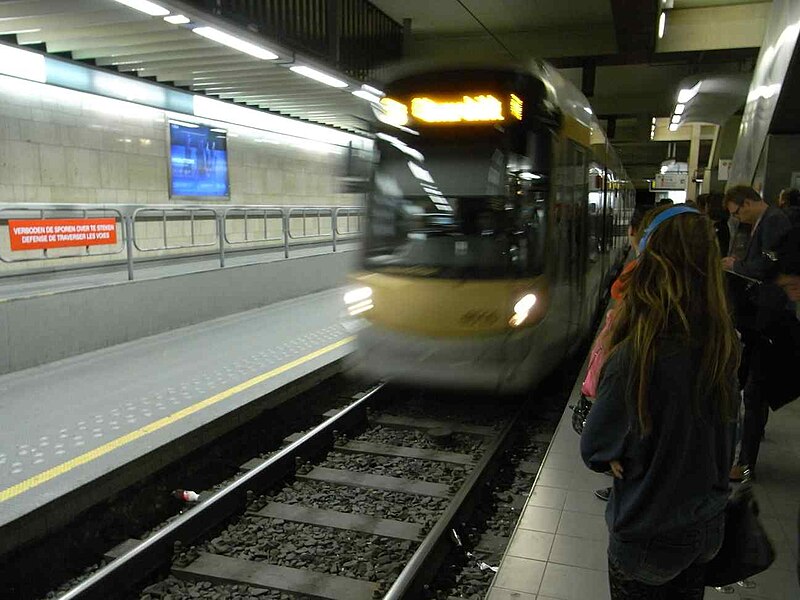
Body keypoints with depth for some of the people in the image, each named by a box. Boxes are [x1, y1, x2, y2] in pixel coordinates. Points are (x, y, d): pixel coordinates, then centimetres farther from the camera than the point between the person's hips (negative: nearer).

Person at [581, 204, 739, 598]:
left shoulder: (636, 355, -32)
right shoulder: (724, 345, -12)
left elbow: (595, 450, -19)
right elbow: (724, 437, 5)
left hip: (649, 537, -5)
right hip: (708, 526, 6)